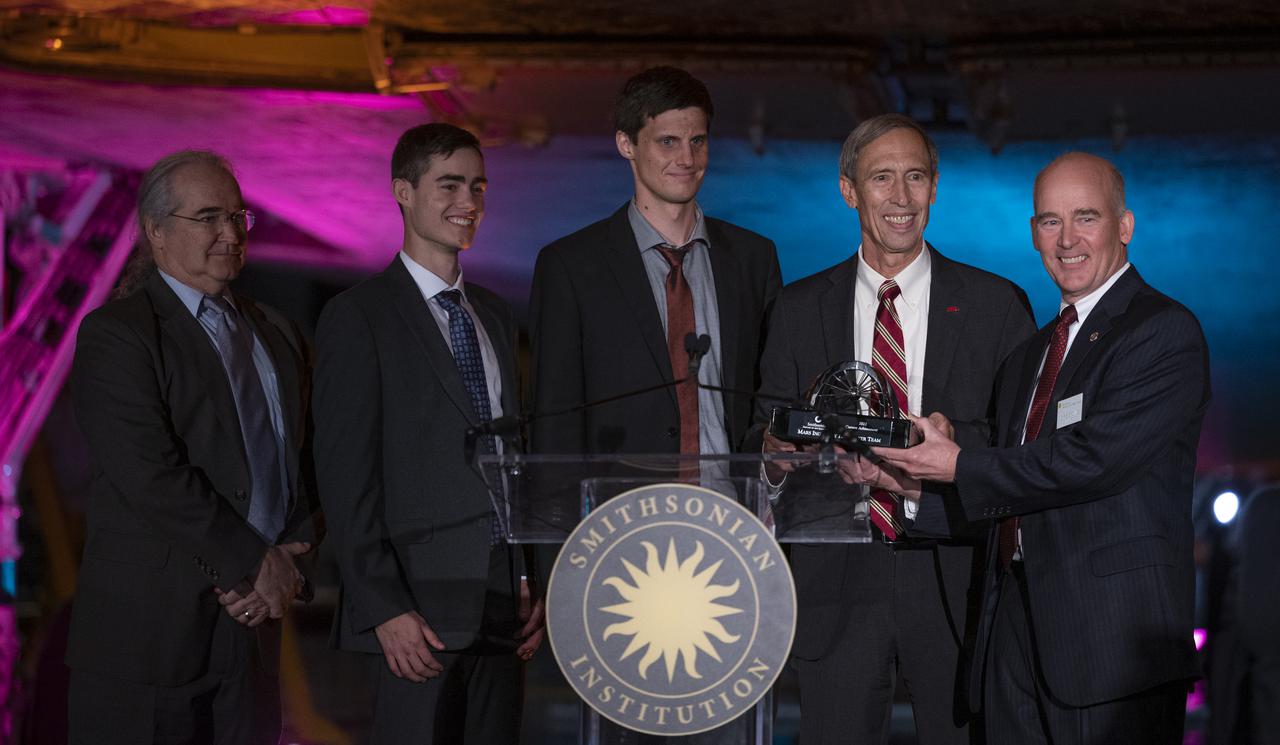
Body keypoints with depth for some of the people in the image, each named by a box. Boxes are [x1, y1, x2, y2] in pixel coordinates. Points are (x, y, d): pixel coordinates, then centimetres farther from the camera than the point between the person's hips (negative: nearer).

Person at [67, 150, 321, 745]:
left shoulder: (276, 334, 17)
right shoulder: (114, 334, -6)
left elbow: (303, 464, 15)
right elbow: (152, 476, -16)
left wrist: (290, 561, -3)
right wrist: (256, 564, -12)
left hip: (254, 624, 6)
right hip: (150, 628, -6)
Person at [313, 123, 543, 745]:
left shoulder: (495, 316, 17)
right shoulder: (358, 318, -4)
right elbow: (345, 479, -10)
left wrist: (535, 583, 10)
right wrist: (385, 609, -16)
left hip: (503, 604, 6)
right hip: (420, 611, -6)